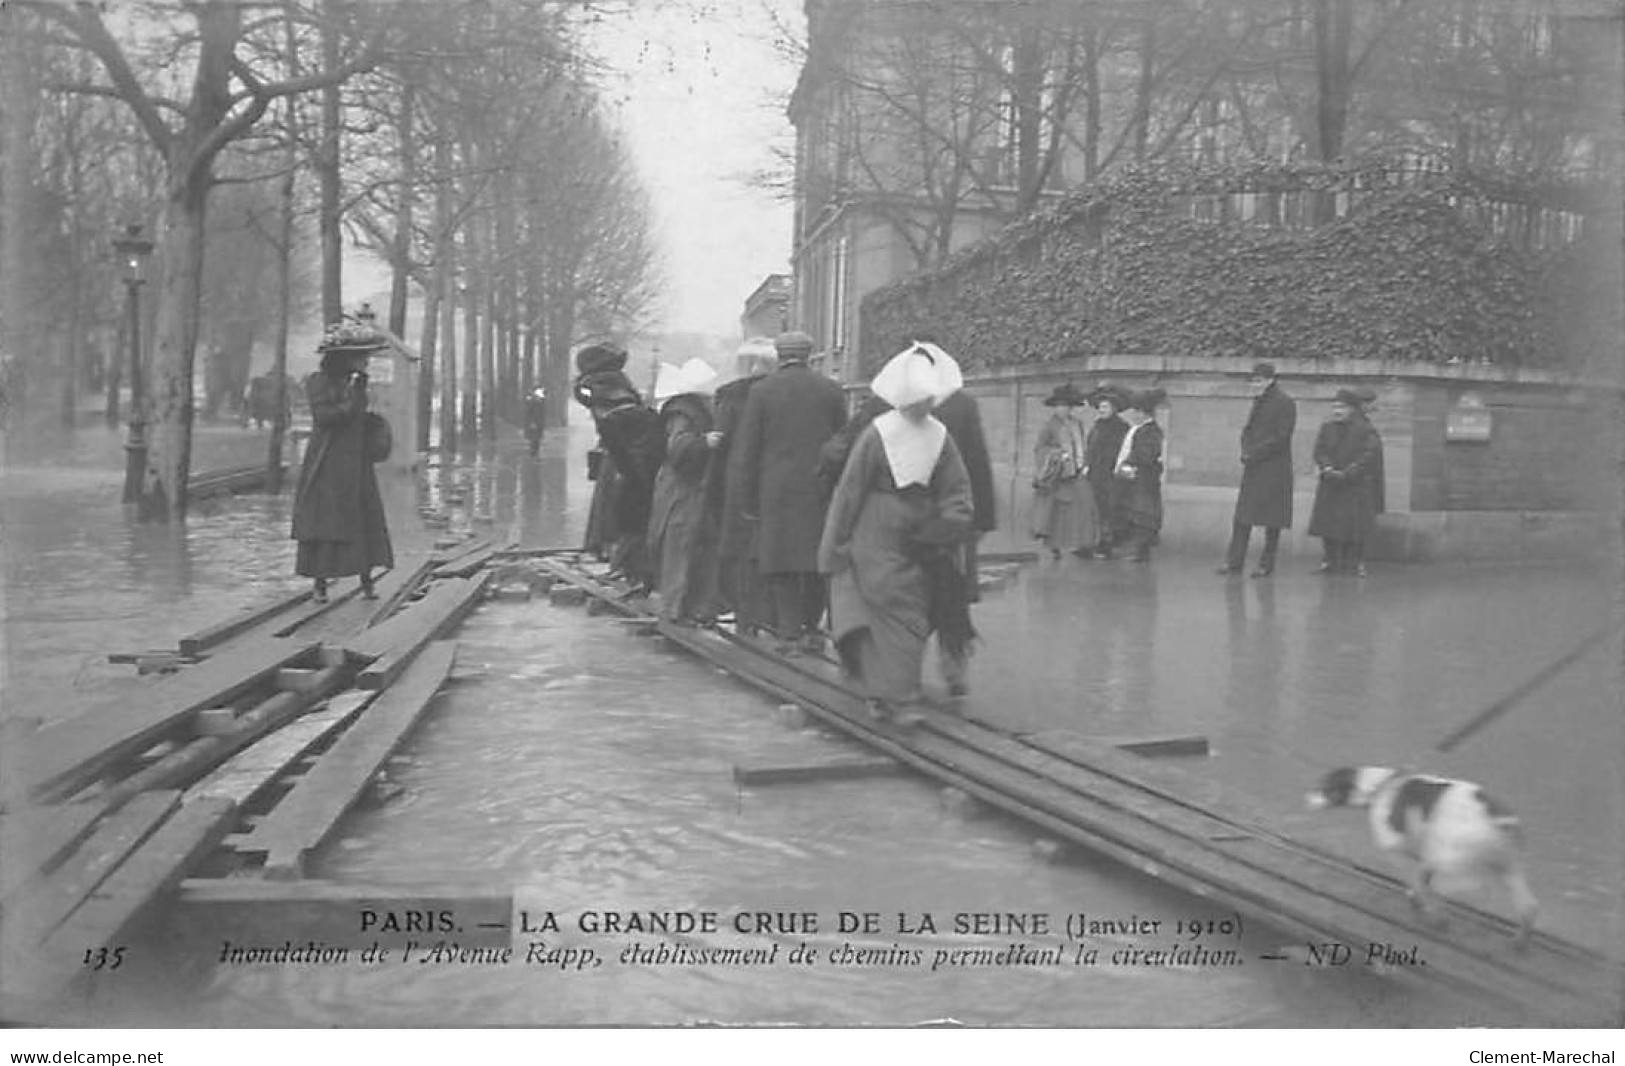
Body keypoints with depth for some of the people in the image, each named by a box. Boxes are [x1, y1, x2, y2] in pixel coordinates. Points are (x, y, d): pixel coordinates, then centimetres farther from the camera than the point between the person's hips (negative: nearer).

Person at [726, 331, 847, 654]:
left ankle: (789, 633, -1)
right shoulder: (830, 390, 4)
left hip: (778, 490, -1)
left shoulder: (761, 392, 0)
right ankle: (810, 628, 15)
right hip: (821, 489, 2)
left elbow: (745, 451, -1)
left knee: (780, 566, 4)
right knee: (818, 559, 11)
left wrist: (745, 500, 2)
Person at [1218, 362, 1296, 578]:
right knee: (1241, 517, 4)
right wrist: (1245, 452, 0)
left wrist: (1254, 453, -16)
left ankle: (1267, 565, 7)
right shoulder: (1257, 402, 16)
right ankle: (1234, 562, 8)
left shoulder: (1285, 403, -9)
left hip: (1274, 470, -8)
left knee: (1271, 520, 0)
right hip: (1252, 469, 8)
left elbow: (1280, 438, -15)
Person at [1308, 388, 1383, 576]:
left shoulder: (1365, 430, -5)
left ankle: (1357, 563, 9)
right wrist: (1327, 468, -20)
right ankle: (1331, 561, 15)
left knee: (1355, 525, -2)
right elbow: (1320, 450, 0)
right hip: (1329, 486, 4)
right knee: (1328, 522, 4)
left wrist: (1347, 473, -20)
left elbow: (1372, 455, -14)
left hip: (1355, 486, -4)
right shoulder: (1327, 428, 9)